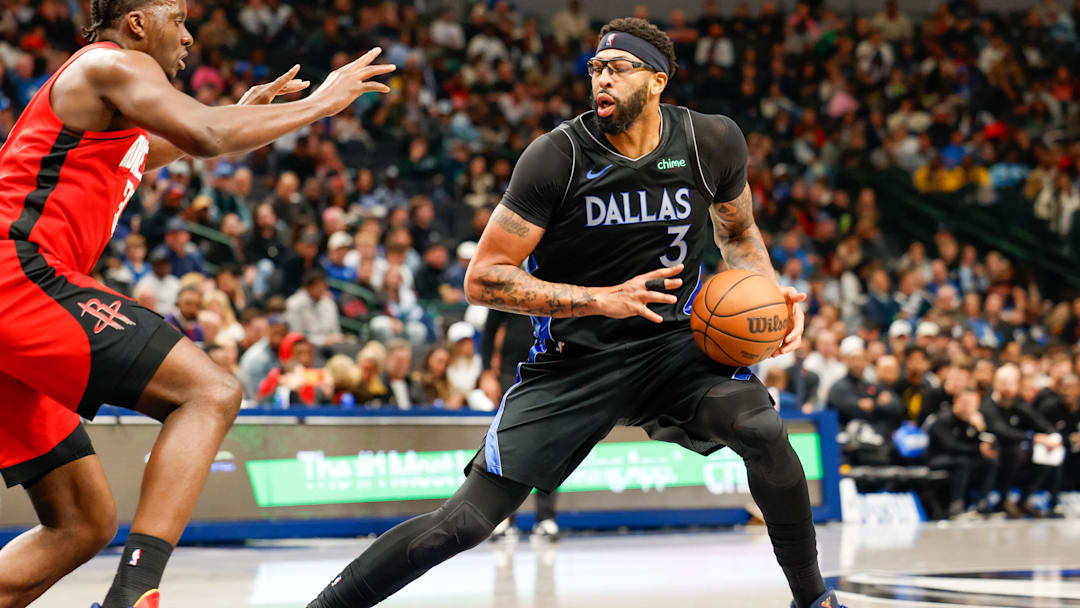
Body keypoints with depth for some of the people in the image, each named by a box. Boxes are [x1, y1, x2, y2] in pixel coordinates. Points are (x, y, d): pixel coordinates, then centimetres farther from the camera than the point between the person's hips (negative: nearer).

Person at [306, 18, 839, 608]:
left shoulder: (713, 142, -4)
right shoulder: (557, 155, -15)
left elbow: (738, 234, 17)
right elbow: (483, 279, -14)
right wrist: (605, 299, -24)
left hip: (673, 343, 2)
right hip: (573, 357, -2)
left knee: (763, 430, -27)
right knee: (466, 521, -11)